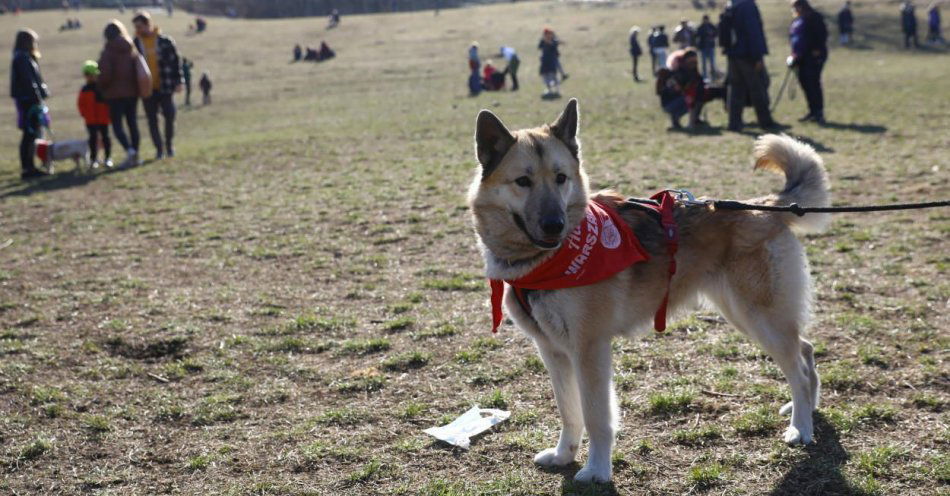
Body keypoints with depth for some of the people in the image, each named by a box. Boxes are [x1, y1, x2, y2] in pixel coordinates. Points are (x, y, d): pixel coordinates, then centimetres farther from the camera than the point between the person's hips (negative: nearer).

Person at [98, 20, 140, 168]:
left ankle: (129, 150, -21)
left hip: (115, 94, -5)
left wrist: (101, 88, 2)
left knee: (117, 126, -1)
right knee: (133, 123, 10)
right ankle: (135, 155, 11)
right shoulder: (132, 50, 4)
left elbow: (105, 74, -15)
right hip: (132, 93, 5)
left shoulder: (108, 52, -10)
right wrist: (136, 87, 13)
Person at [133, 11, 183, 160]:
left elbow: (176, 61, 1)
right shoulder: (135, 44, 1)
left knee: (170, 117, 1)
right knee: (152, 120, 2)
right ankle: (159, 149, 11)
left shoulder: (165, 42, -3)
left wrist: (178, 82, -5)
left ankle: (169, 145, 21)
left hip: (165, 87, -2)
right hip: (147, 89, 2)